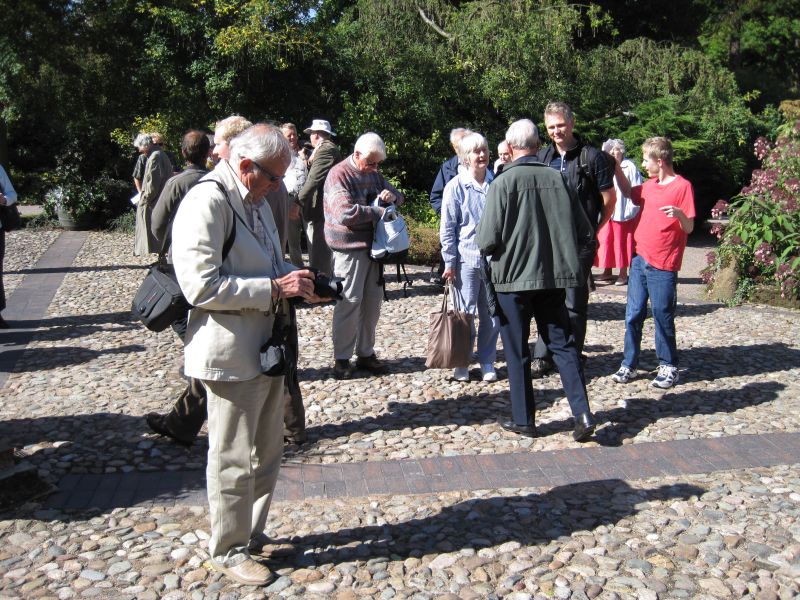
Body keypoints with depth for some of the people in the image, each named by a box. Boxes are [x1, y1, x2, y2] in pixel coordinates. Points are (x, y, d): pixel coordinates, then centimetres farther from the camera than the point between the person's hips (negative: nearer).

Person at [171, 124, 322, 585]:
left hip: (268, 349, 9)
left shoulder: (256, 201, 12)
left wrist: (296, 276, 2)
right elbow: (201, 285, -25)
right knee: (234, 462, 6)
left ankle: (253, 533, 38)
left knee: (267, 453, 20)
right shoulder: (208, 202, -19)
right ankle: (229, 551, 25)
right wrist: (274, 288, -23)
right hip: (232, 354, -9)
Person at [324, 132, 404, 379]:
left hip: (372, 246, 8)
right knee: (349, 303, -4)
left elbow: (399, 196, 23)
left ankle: (365, 353, 23)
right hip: (349, 250, -8)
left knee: (372, 302, 11)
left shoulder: (373, 173, 14)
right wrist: (379, 211, -17)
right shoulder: (339, 175, -12)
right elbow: (346, 212, -25)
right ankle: (341, 358, 8)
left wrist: (393, 195, -2)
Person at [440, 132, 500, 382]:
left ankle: (487, 362, 21)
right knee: (465, 313, 4)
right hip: (466, 259, -3)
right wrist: (449, 262, -5)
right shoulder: (455, 187, -4)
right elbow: (447, 228, -2)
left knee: (493, 314, 7)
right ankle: (462, 363, 17)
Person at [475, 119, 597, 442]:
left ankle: (523, 419, 17)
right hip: (554, 275, 4)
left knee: (517, 350, 9)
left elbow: (487, 240, -13)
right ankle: (582, 413, 4)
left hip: (514, 276, -3)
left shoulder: (503, 183, -11)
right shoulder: (557, 179, 0)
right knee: (562, 344, 12)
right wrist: (574, 261, 16)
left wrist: (482, 242, 9)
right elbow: (586, 233, 2)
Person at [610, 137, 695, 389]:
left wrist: (679, 214, -30)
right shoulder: (650, 185, 10)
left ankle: (668, 367, 15)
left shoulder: (682, 186, -8)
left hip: (663, 266, -6)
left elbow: (689, 228, -9)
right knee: (633, 314, 7)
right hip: (639, 259, 6)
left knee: (662, 316, 2)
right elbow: (629, 192, 31)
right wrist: (617, 169, 19)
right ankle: (629, 364, 14)